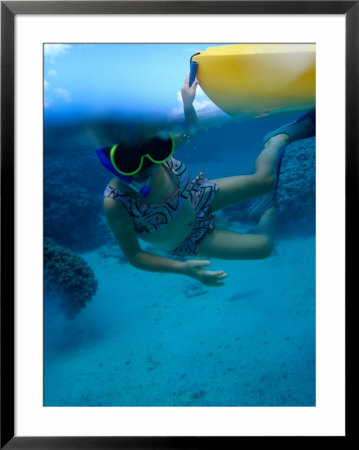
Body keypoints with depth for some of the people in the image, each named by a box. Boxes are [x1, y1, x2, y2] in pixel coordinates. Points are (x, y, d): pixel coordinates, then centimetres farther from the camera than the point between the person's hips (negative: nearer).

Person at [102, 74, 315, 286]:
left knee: (265, 179, -8)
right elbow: (134, 256, -26)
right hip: (187, 243, -3)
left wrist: (188, 104, -26)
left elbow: (190, 128, -4)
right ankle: (270, 211, 22)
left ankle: (281, 137, 25)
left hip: (198, 198, 3)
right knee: (263, 246, -10)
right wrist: (183, 268, -37)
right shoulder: (115, 203, -37)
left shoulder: (155, 149, -27)